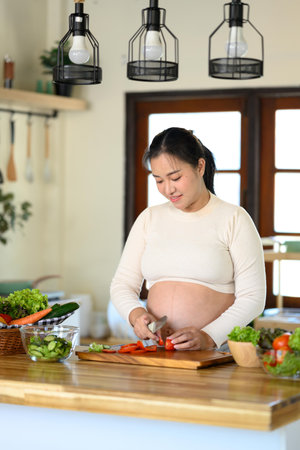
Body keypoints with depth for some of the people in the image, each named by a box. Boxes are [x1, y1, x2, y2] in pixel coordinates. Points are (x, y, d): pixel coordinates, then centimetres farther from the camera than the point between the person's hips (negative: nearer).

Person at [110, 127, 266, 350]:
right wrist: (136, 314, -6)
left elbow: (252, 298, -2)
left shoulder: (234, 219, 4)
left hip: (214, 353, -3)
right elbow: (122, 284, 16)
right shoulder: (149, 218, 16)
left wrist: (207, 337, -15)